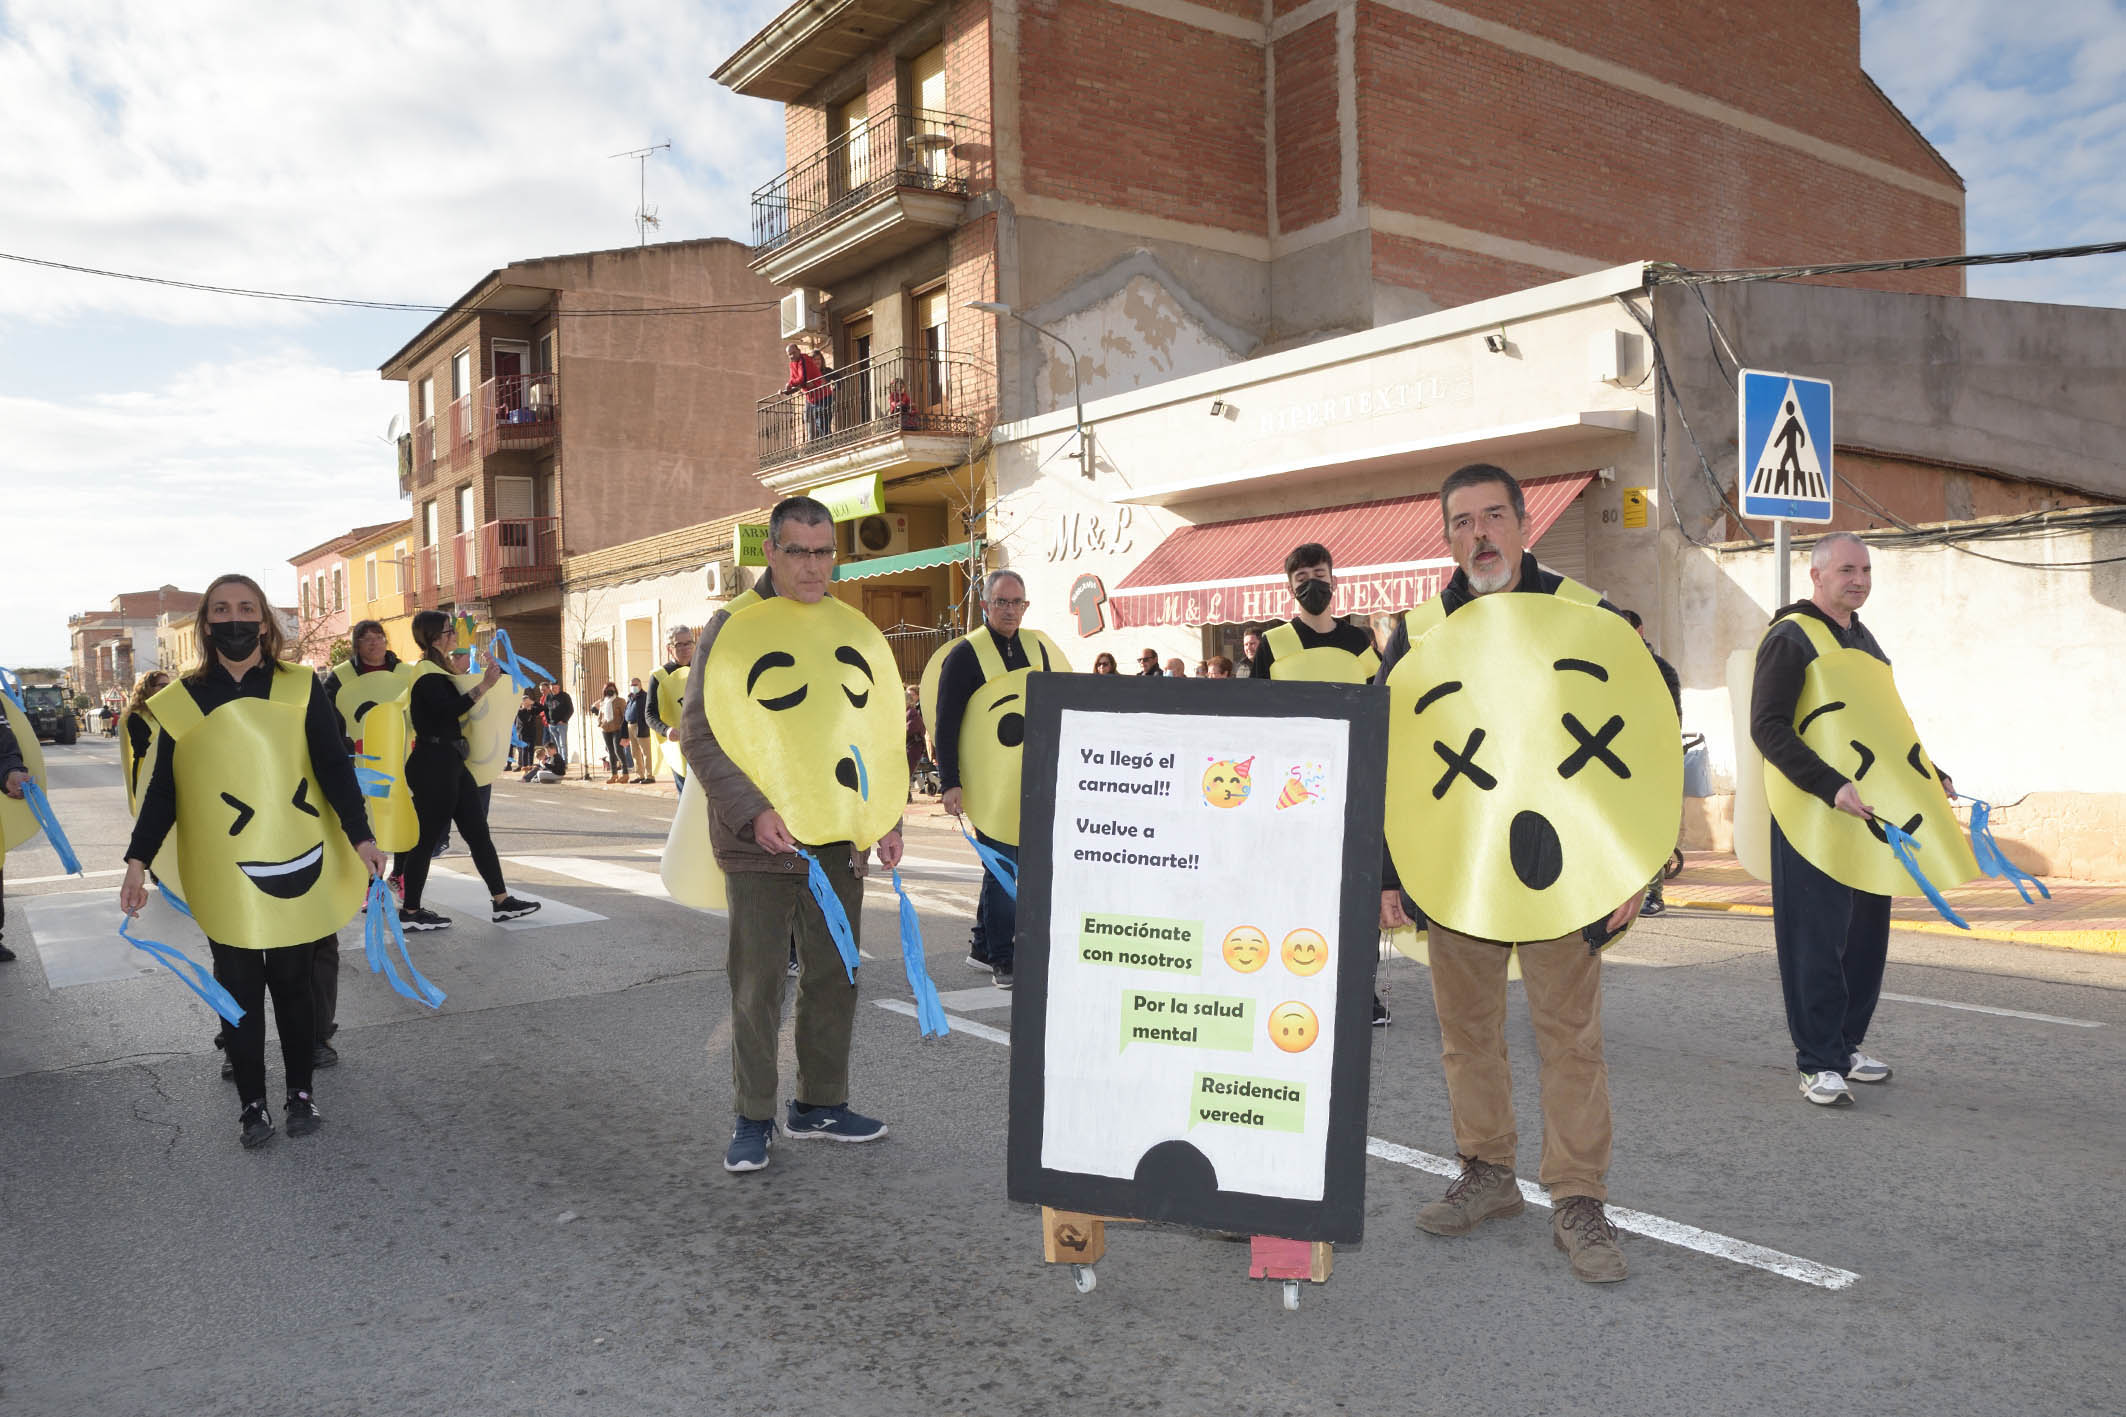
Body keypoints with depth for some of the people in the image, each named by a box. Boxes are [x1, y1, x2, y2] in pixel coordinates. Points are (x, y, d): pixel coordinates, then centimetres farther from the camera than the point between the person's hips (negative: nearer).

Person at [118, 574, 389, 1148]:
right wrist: (138, 861, 0)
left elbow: (334, 766, -3)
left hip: (294, 865, -1)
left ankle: (301, 1093, 24)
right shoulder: (181, 700, 3)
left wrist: (360, 836, -11)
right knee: (239, 990, 8)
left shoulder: (301, 687, -1)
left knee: (293, 983, 10)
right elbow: (163, 788, 6)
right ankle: (252, 1105, 20)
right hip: (222, 876, 1)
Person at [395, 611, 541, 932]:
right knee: (428, 836, -2)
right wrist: (484, 686, -28)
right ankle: (410, 912, 7)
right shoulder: (426, 673, -12)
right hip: (433, 763, -10)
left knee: (478, 831, 8)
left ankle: (502, 901, 10)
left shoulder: (440, 670, 18)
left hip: (450, 761, 10)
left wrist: (491, 671, 17)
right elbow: (447, 709, -27)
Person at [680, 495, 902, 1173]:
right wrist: (753, 811, -19)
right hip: (760, 841, -4)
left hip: (839, 841, 5)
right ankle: (752, 1118, 17)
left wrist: (887, 817, 5)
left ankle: (819, 1104, 27)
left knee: (834, 976, 12)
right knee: (757, 983, 3)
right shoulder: (731, 629, -4)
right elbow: (701, 735, -8)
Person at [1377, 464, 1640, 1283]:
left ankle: (1579, 1203, 11)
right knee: (1465, 1025, 11)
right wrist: (1385, 871, 4)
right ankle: (1487, 1174, 27)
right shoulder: (1419, 632, 5)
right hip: (1452, 864, 3)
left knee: (1569, 1032, -1)